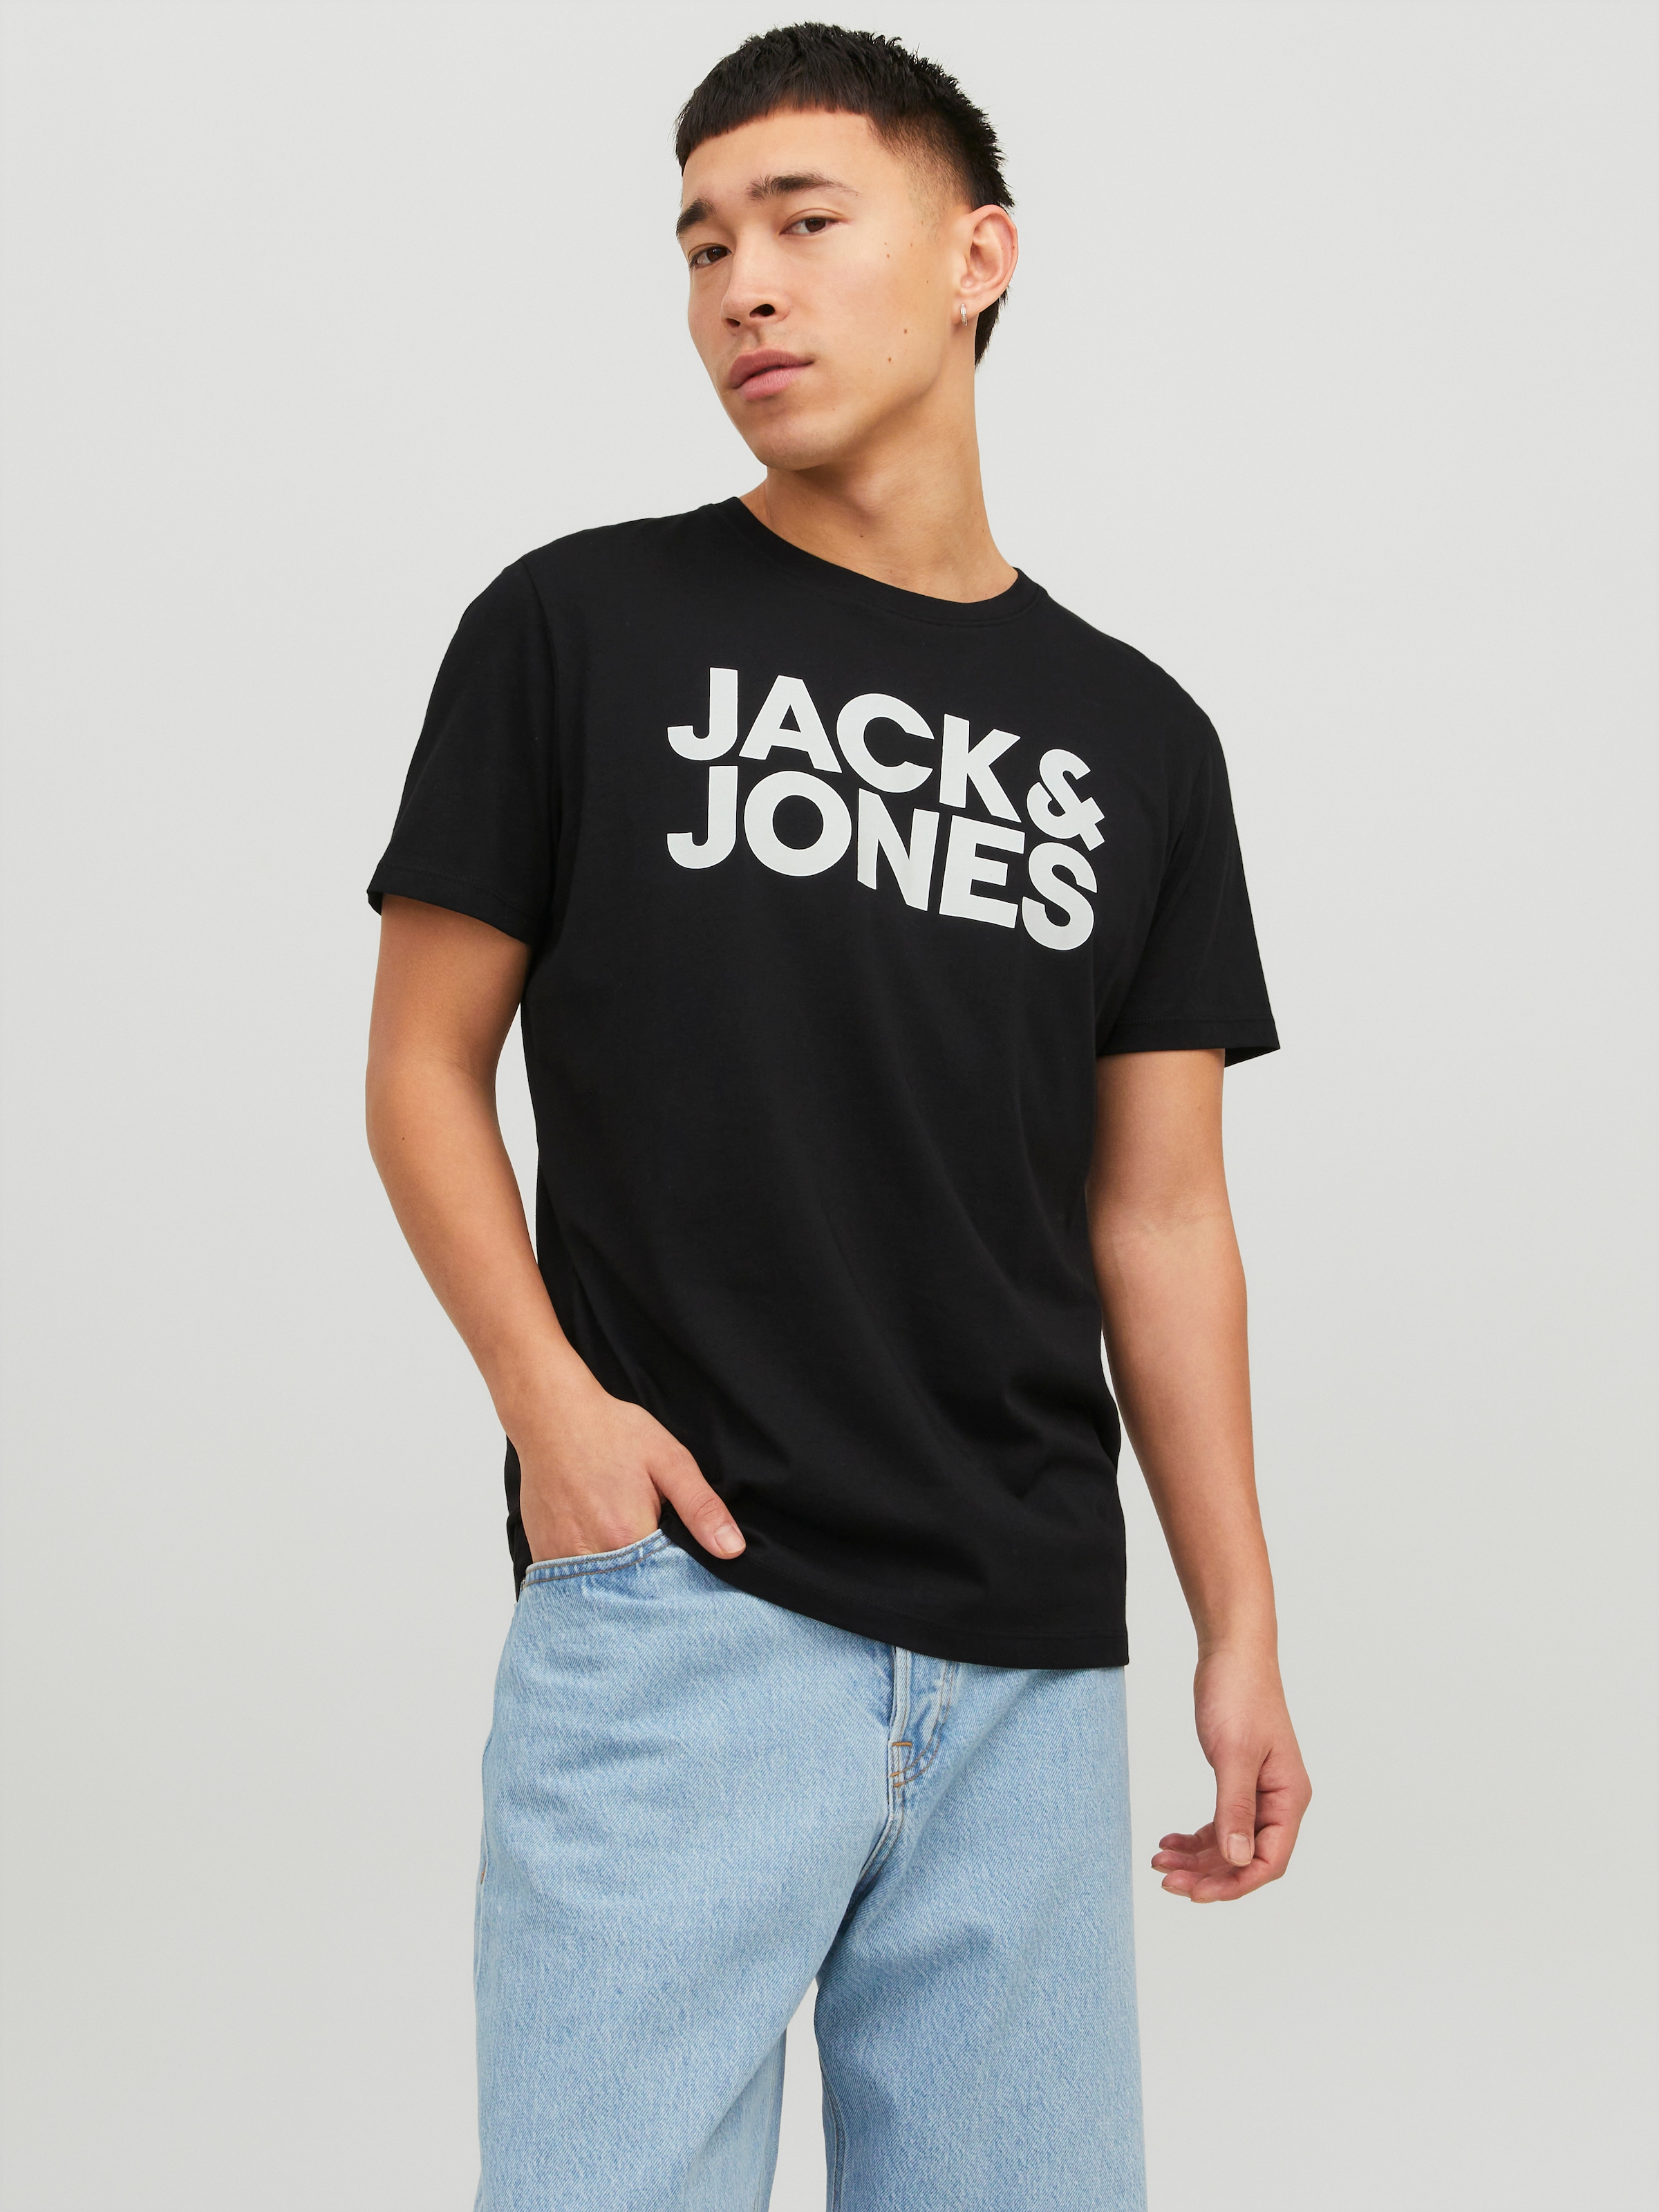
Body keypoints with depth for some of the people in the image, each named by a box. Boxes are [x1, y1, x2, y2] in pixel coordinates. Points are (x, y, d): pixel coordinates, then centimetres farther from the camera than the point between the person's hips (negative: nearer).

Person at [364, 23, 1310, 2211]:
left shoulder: (1135, 736, 10)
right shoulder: (578, 628, 2)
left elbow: (1159, 1212, 11)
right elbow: (426, 1067, 4)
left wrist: (1243, 1629, 6)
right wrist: (548, 1399, -12)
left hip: (1031, 1661, 3)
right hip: (671, 1598, -3)